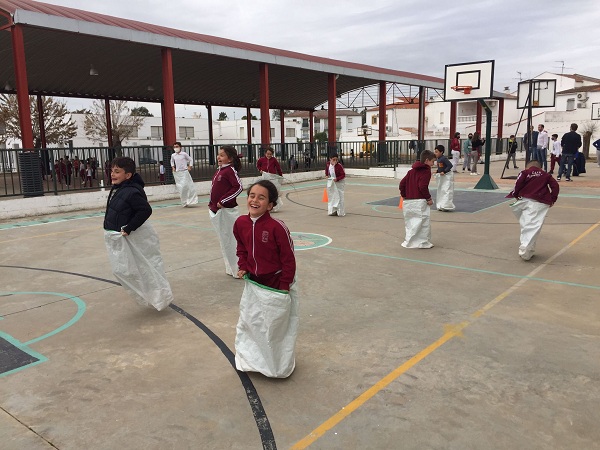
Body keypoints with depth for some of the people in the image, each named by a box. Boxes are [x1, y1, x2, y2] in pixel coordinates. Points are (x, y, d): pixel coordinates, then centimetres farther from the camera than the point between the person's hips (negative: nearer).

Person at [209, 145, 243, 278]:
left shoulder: (230, 170, -13)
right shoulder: (219, 171, 13)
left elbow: (238, 187, -22)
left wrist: (223, 201, -20)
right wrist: (212, 204, 12)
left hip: (227, 211, -9)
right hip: (216, 211, 9)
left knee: (231, 240, -2)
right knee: (224, 241, 18)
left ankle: (237, 269, 10)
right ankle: (231, 268, 30)